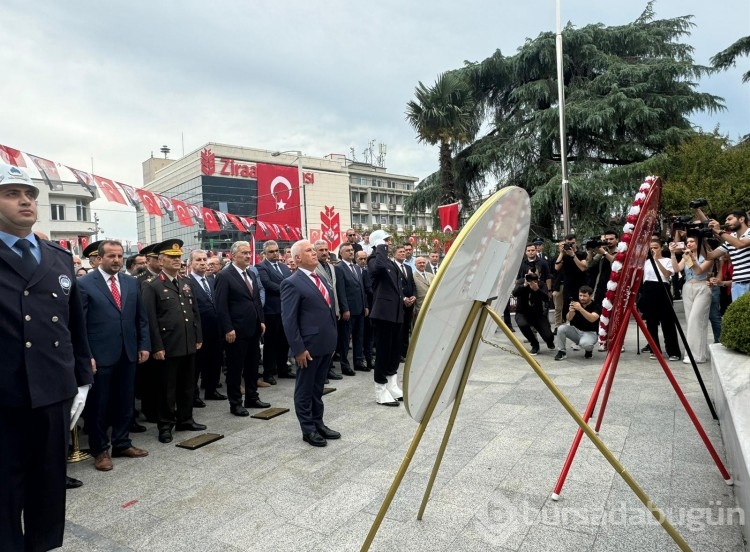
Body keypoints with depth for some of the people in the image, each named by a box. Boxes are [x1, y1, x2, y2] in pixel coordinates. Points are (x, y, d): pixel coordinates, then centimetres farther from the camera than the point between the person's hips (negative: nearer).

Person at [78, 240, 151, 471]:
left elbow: (141, 317, 10)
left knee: (125, 402, 15)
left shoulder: (131, 282, 8)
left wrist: (144, 345, 5)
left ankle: (122, 444, 30)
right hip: (100, 355, -5)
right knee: (98, 404, 9)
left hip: (128, 353, 5)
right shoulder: (85, 283, -7)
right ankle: (100, 450, 25)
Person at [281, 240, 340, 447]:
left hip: (326, 344, 8)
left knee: (318, 387, 19)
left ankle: (318, 423, 32)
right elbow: (289, 320, -16)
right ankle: (308, 429, 21)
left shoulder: (321, 279, 12)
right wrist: (298, 349, -18)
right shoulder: (292, 283, -13)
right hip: (309, 346, -8)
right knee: (305, 389, 9)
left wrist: (333, 339, 15)